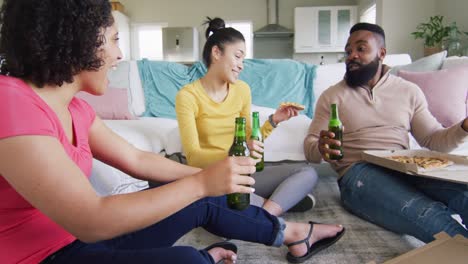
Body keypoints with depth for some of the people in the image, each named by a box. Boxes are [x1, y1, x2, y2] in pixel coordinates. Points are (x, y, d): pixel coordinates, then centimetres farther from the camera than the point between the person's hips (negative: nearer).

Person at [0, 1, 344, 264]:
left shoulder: (73, 107, 3)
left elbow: (136, 159, 6)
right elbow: (90, 220, -32)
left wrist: (207, 176, 1)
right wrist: (201, 182, -28)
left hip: (81, 235, 8)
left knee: (205, 202, 6)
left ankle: (291, 234, 25)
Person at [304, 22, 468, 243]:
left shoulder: (409, 92, 18)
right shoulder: (332, 96, 11)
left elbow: (432, 140, 16)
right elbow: (309, 146, 6)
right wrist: (320, 148, -19)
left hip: (407, 169, 3)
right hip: (359, 173, -3)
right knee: (429, 215, -31)